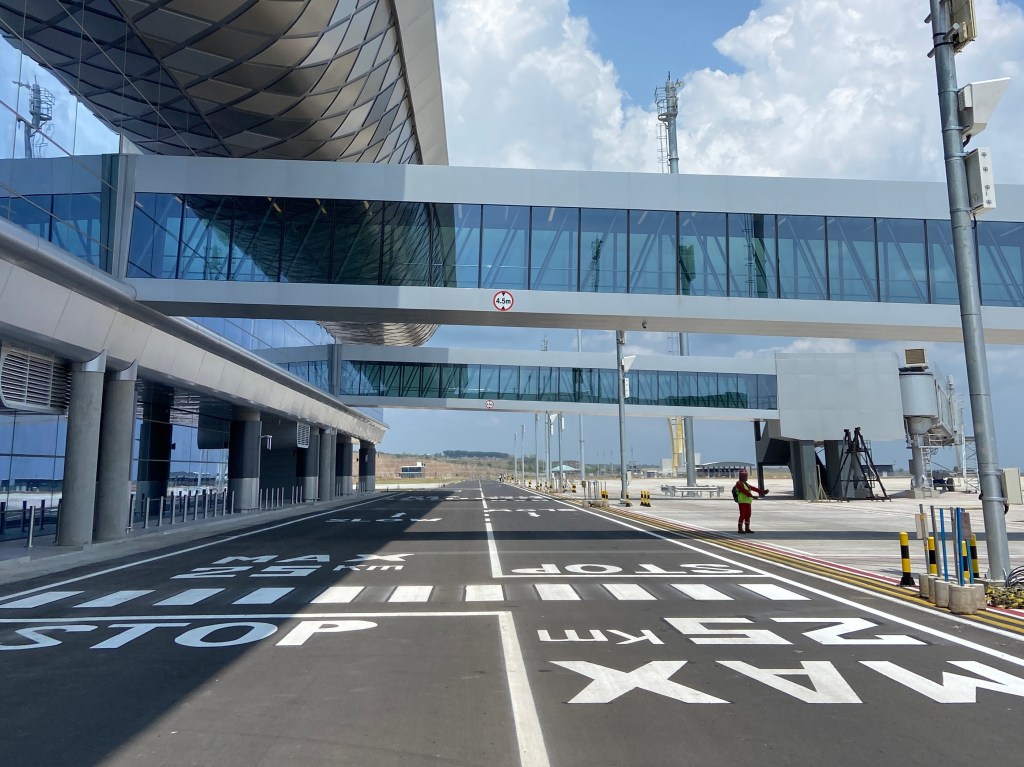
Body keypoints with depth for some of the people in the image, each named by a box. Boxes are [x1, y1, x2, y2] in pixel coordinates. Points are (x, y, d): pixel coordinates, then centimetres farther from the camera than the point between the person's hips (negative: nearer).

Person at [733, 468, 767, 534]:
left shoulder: (746, 483, 22)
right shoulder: (739, 483, -8)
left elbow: (753, 488, 15)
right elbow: (744, 491, -21)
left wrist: (762, 491, 5)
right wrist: (752, 496, -30)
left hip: (748, 502, 9)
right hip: (742, 502, -9)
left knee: (748, 515, 10)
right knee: (742, 515, -9)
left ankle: (747, 529, 15)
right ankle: (740, 529, -6)